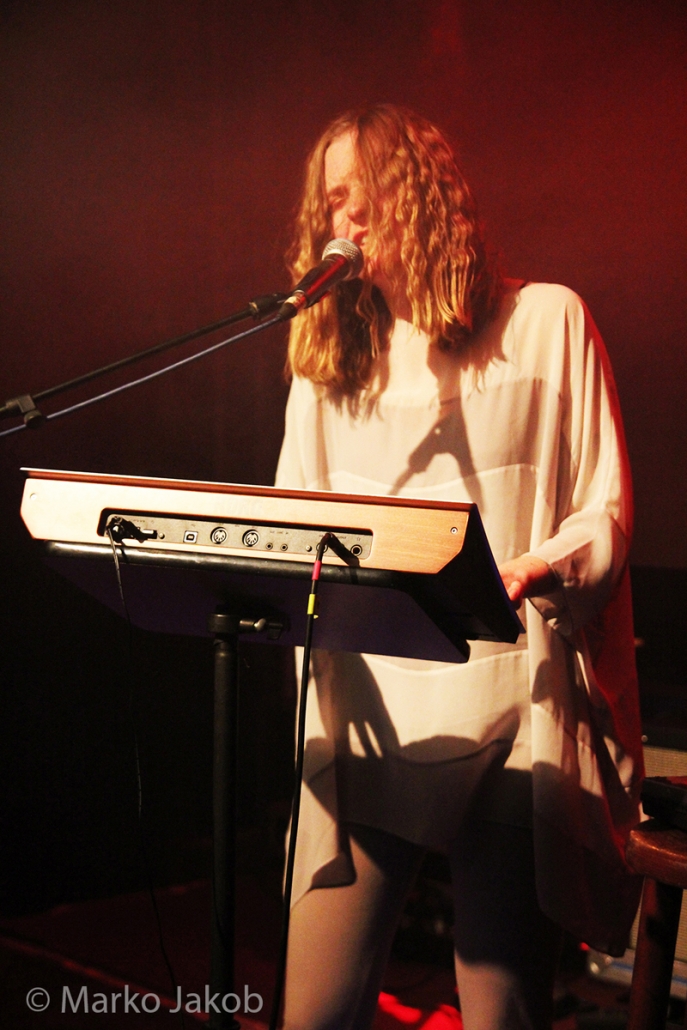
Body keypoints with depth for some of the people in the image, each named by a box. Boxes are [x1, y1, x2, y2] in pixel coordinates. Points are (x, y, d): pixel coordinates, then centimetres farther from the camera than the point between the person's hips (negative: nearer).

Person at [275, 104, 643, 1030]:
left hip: (508, 711, -3)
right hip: (366, 712, 3)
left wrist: (546, 569, -19)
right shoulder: (331, 354, 20)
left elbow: (605, 506, 3)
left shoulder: (544, 320, 8)